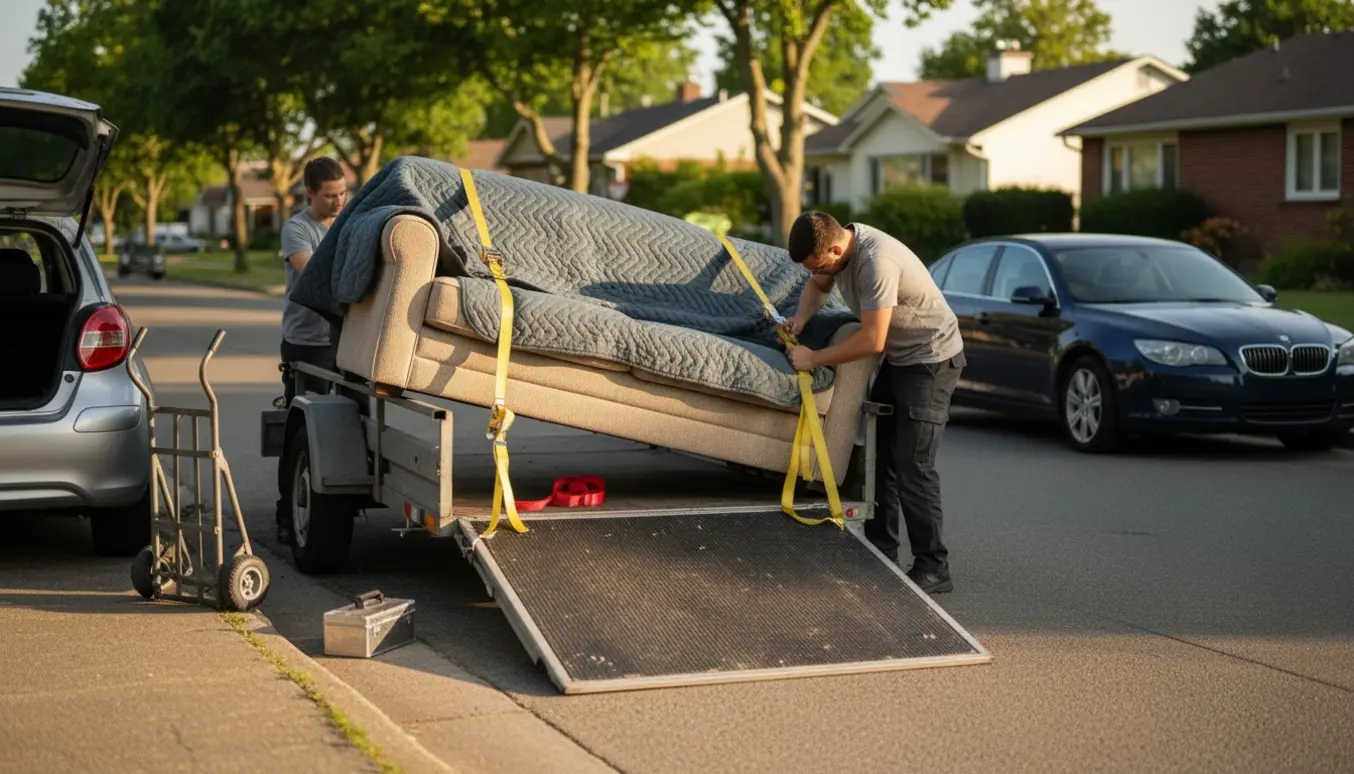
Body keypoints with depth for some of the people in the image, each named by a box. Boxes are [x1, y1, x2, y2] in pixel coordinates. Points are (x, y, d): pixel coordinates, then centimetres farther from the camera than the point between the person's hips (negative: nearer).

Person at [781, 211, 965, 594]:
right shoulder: (836, 246, -4)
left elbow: (872, 340, -32)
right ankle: (880, 552, 21)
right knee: (880, 458, 11)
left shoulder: (877, 261, -32)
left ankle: (933, 567, -9)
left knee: (913, 465, -14)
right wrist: (801, 318, -2)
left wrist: (814, 358, -23)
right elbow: (817, 285, 18)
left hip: (932, 358, -9)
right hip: (897, 358, 9)